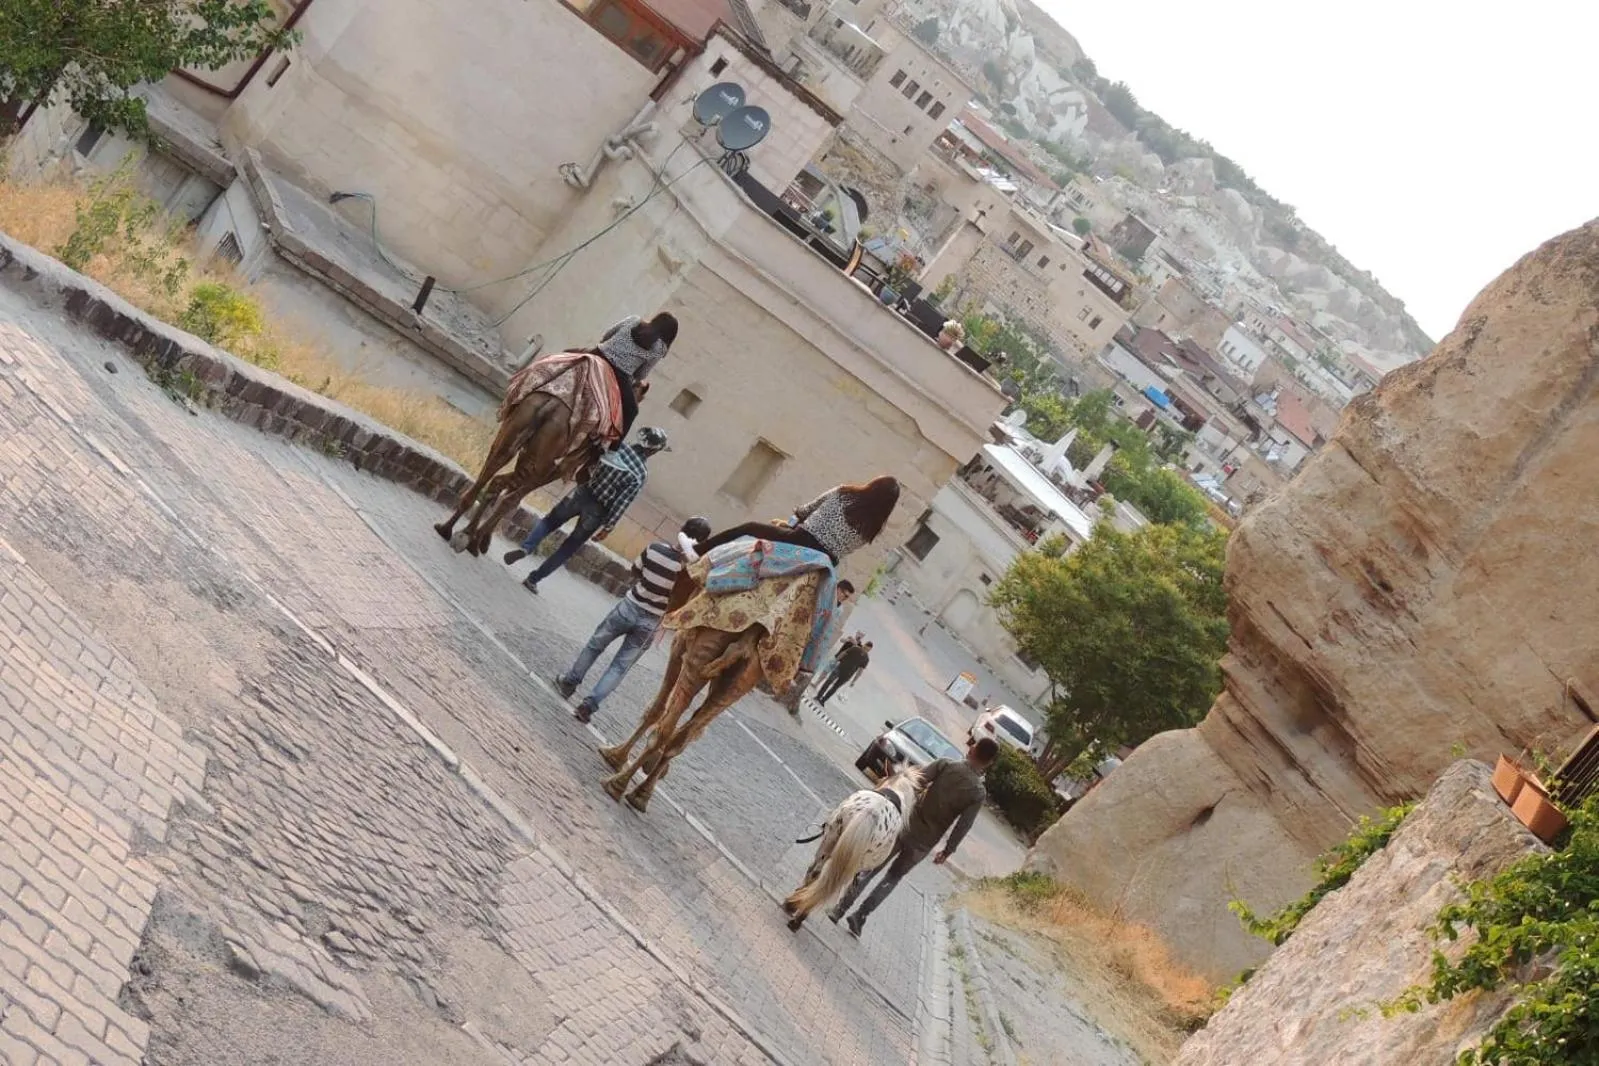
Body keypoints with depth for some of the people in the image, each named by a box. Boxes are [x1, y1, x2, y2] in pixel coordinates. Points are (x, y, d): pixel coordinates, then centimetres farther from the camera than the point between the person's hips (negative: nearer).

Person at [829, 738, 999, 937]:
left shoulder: (945, 765, -7)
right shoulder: (979, 794, -8)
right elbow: (962, 827, -9)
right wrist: (948, 850, 5)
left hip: (905, 826, 0)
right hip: (924, 844, 0)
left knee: (868, 871, 13)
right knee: (892, 878, 18)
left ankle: (840, 909, 12)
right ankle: (860, 916, 12)